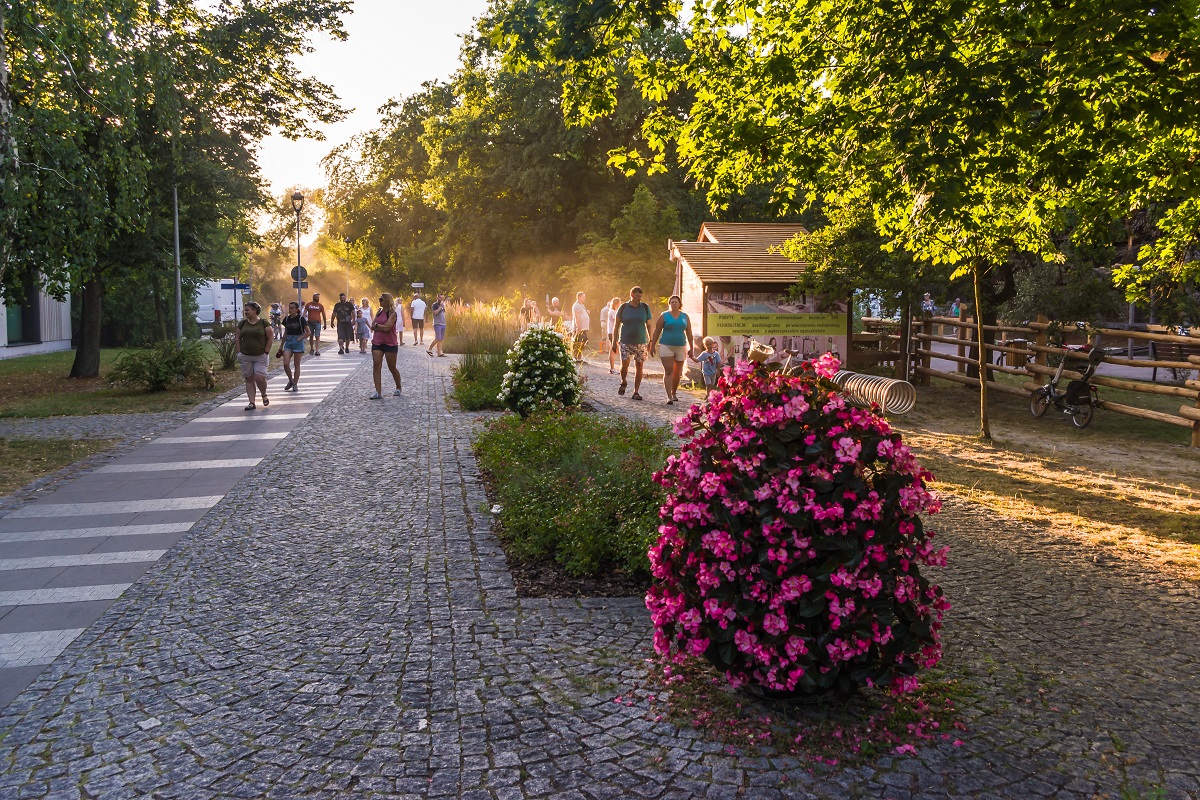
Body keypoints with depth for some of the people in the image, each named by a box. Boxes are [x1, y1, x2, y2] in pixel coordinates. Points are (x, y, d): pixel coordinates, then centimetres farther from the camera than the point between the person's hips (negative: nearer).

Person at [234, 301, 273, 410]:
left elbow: (271, 337, -3)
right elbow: (237, 337, 13)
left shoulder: (264, 323, -4)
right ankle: (252, 402, 8)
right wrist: (239, 351, 4)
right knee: (249, 379, 4)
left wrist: (266, 352, -7)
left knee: (259, 378, -12)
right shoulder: (243, 323, 7)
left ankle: (264, 395, 17)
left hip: (260, 356, -4)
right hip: (245, 357, 4)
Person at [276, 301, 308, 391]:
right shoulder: (287, 319, 7)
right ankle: (290, 380, 14)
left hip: (298, 342, -4)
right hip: (288, 342, 4)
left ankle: (295, 384, 10)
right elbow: (285, 333, 15)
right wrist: (281, 345, 17)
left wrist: (299, 339, -13)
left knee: (296, 364, 2)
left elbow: (307, 332, -4)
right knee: (286, 363, -7)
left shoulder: (301, 319, -7)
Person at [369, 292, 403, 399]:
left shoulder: (392, 313, -8)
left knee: (392, 368, 6)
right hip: (377, 343, 5)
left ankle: (398, 388, 28)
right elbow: (372, 327, 4)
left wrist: (377, 325, -6)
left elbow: (387, 327, -20)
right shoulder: (379, 312, 11)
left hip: (389, 343, -5)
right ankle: (378, 392, -7)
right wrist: (382, 327, -11)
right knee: (377, 367, -6)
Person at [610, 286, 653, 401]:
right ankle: (624, 382, 22)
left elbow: (648, 325, 9)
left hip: (640, 342, 1)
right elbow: (616, 325, 4)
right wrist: (614, 342, -1)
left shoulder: (645, 307, 5)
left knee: (639, 367, 0)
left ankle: (636, 392, 8)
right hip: (626, 342, -1)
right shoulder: (623, 307, 1)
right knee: (624, 365, -10)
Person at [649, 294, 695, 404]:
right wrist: (652, 346, -2)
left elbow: (689, 333, 13)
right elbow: (657, 332, 2)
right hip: (666, 346, -3)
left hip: (680, 347, 3)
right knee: (668, 371, -10)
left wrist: (691, 348, 10)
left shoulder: (685, 317, 9)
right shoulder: (664, 316, 1)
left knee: (677, 372, 9)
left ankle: (674, 393, 28)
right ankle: (669, 396, -13)